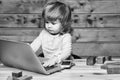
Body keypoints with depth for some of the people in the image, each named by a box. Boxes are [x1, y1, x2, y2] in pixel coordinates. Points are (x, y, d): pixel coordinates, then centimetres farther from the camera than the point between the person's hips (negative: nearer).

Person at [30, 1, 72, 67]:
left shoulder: (66, 37, -11)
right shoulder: (44, 33, 8)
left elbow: (66, 52, -25)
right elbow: (34, 45, 6)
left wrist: (54, 59, -43)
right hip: (46, 63, 6)